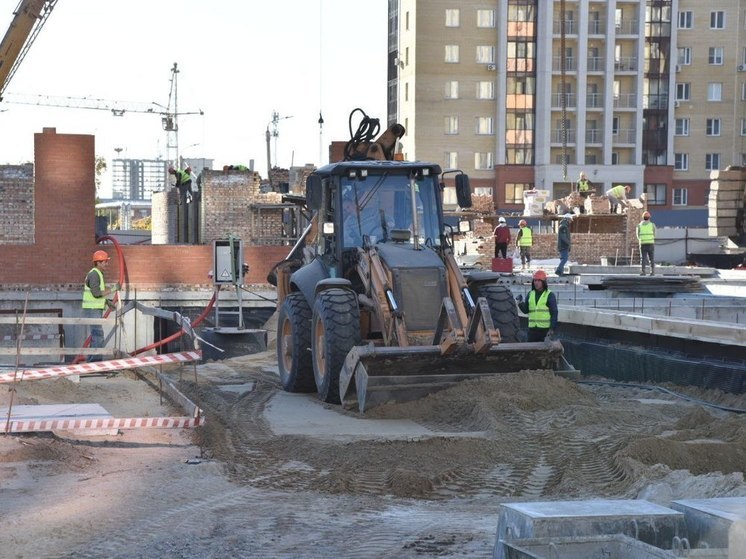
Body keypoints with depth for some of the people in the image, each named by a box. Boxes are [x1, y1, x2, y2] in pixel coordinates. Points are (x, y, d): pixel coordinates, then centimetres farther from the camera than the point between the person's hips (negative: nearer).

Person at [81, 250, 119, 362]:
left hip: (95, 310, 10)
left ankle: (91, 360, 17)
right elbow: (96, 293, -23)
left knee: (95, 336, 13)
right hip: (92, 311, -10)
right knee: (98, 336, -12)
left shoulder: (98, 274, 17)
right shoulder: (94, 275, -16)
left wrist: (107, 302, 14)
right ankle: (96, 360, -13)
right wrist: (112, 289, -17)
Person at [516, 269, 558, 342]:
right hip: (532, 328, 5)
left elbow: (554, 313, -5)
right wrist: (521, 303, -8)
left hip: (545, 329, -5)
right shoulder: (530, 294, 12)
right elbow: (525, 310, 13)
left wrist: (552, 329, -12)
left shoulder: (549, 295, -2)